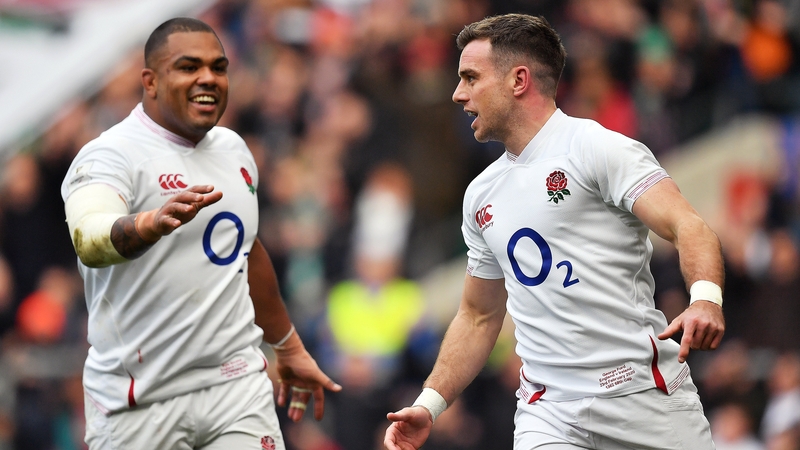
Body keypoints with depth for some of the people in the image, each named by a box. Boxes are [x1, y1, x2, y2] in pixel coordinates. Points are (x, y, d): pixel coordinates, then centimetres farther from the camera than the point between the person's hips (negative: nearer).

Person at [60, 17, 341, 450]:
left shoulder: (232, 149, 12)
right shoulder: (111, 155, -11)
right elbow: (89, 241, -31)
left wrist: (289, 349, 33)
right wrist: (153, 224, -51)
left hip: (238, 385, 5)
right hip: (139, 403, -5)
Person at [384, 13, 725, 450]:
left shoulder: (597, 147, -3)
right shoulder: (480, 194, 17)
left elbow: (686, 225, -14)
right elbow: (479, 316, 26)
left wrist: (705, 299, -34)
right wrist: (429, 405, 15)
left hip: (644, 397, -4)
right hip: (549, 412, 4)